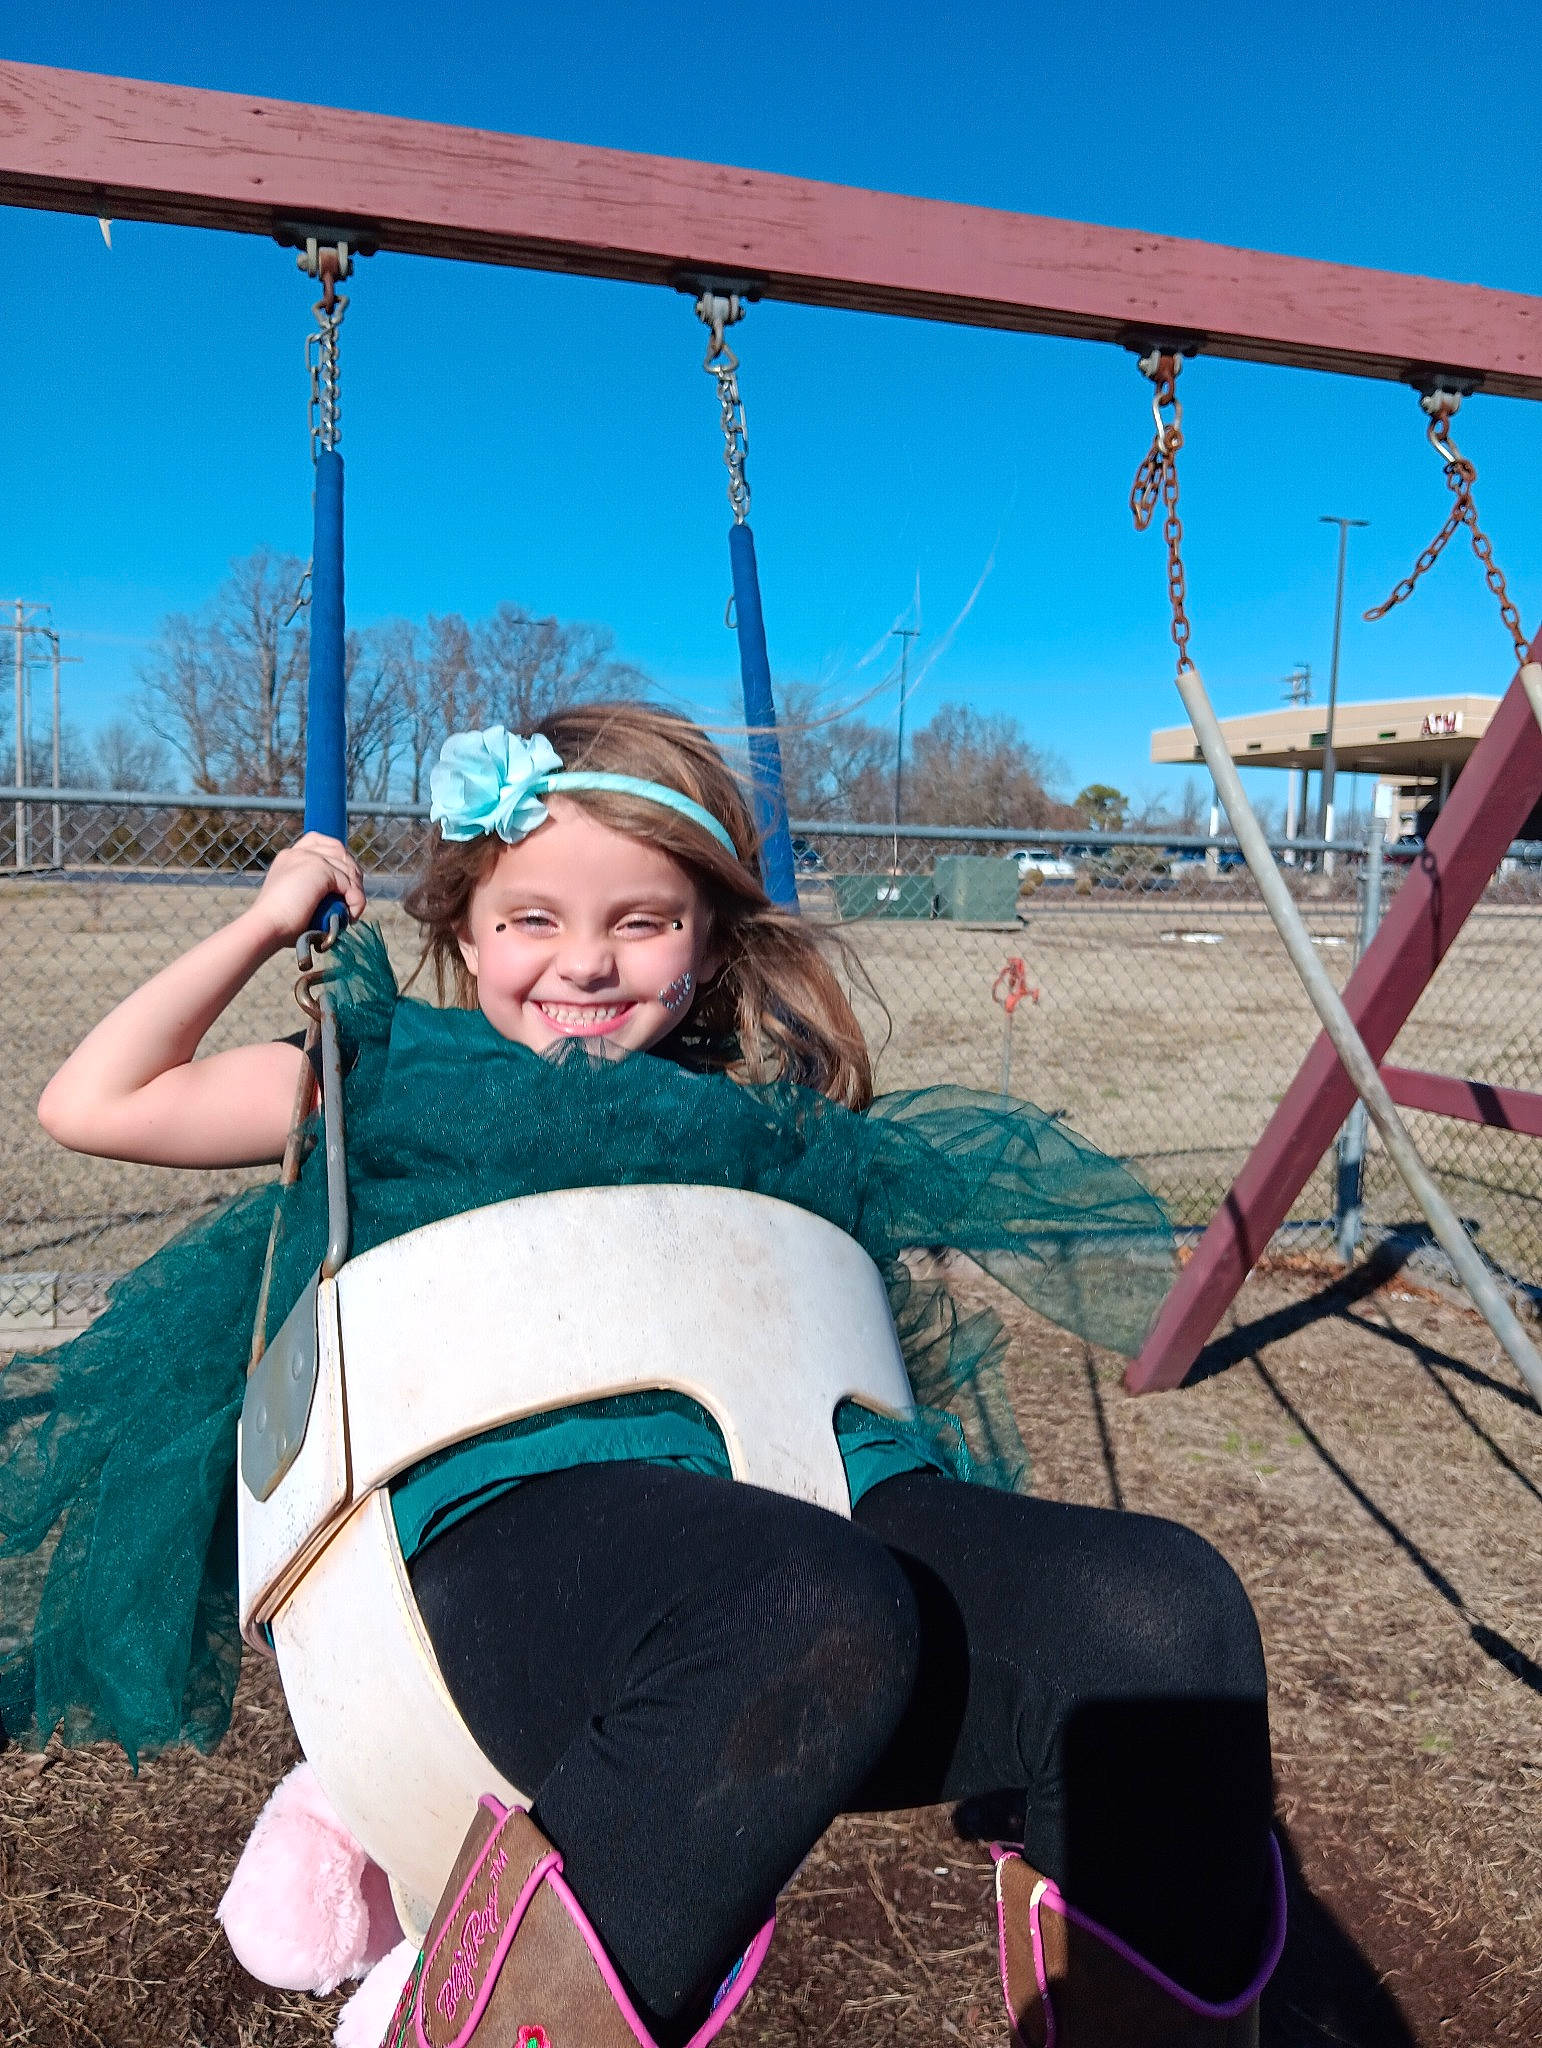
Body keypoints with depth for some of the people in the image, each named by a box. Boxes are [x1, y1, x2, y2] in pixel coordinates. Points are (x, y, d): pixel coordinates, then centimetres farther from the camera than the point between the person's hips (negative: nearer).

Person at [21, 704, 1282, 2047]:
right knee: (816, 1619, -38)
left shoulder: (753, 1108, 26)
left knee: (1166, 1606, -23)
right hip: (518, 1500, -3)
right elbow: (92, 1106, 25)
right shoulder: (393, 1075, 22)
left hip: (817, 1480, 4)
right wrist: (264, 926, 27)